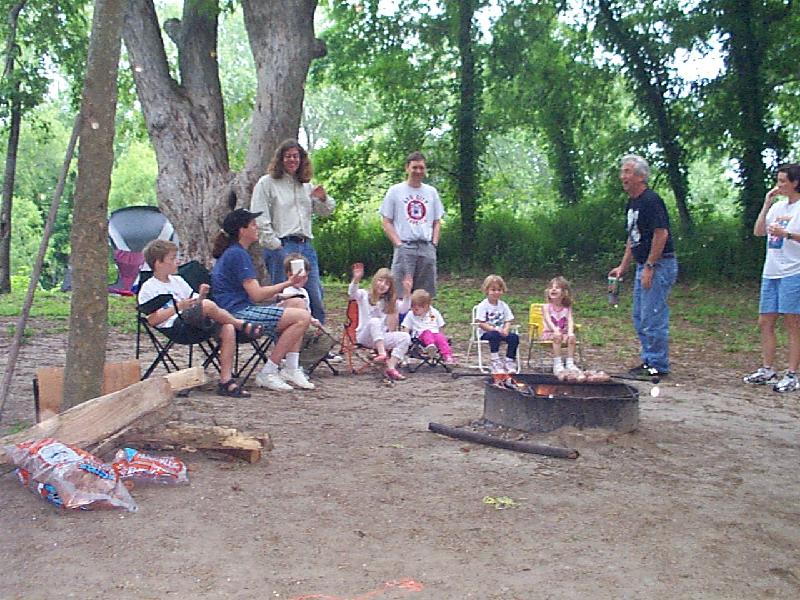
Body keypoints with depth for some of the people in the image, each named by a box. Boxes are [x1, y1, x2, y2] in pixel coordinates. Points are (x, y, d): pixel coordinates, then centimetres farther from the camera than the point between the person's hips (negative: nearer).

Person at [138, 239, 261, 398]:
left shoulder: (178, 281, 24)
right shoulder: (149, 288, 3)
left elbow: (196, 305, 22)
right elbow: (152, 320, -9)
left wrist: (200, 296, -1)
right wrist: (178, 307, -17)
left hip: (194, 327, 7)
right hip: (175, 328, -7)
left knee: (228, 329, -19)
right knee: (208, 305, -31)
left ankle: (226, 381, -20)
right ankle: (241, 324, -9)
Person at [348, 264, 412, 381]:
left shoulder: (390, 301, 13)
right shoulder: (364, 295, 3)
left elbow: (403, 309, -5)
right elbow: (352, 293, -20)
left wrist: (407, 292, -21)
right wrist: (356, 279, -40)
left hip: (382, 337, 4)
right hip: (364, 337, -4)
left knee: (405, 337, -20)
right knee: (374, 321, -35)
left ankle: (391, 368, -28)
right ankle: (382, 354, -44)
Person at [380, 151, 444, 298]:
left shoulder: (431, 192, 14)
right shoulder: (395, 191, 4)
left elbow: (437, 222, 18)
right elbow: (387, 222, 3)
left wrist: (434, 242, 4)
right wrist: (398, 244, -8)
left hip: (427, 248, 3)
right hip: (405, 248, -3)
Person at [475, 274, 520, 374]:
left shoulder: (503, 305, 9)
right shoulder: (483, 306, -6)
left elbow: (508, 321, 7)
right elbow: (481, 324, -13)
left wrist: (506, 330, -16)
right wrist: (494, 329, -23)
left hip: (501, 331, 5)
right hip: (486, 332, -5)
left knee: (514, 337, -22)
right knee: (495, 336, -38)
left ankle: (510, 361, -11)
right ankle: (495, 362, -31)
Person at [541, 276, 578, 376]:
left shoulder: (567, 307, 4)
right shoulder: (546, 306, -4)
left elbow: (570, 321, -10)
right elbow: (548, 320, -20)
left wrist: (570, 332, -31)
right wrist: (555, 330, -39)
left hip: (564, 333, 2)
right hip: (549, 333, -2)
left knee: (572, 338, -27)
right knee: (557, 337, -34)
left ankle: (570, 363, -23)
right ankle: (557, 365, -34)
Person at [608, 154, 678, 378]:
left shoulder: (651, 200, -15)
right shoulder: (632, 203, 15)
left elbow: (661, 234, -21)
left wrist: (649, 267, -21)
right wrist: (623, 267, 19)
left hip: (660, 265, -10)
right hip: (644, 266, 10)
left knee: (653, 318, -7)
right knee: (640, 318, 14)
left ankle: (658, 365, 1)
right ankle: (648, 361, 22)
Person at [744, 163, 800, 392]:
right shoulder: (778, 206, 16)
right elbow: (758, 231, 9)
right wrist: (766, 205, 4)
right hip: (771, 272, 8)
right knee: (765, 322, 9)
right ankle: (767, 370, 18)